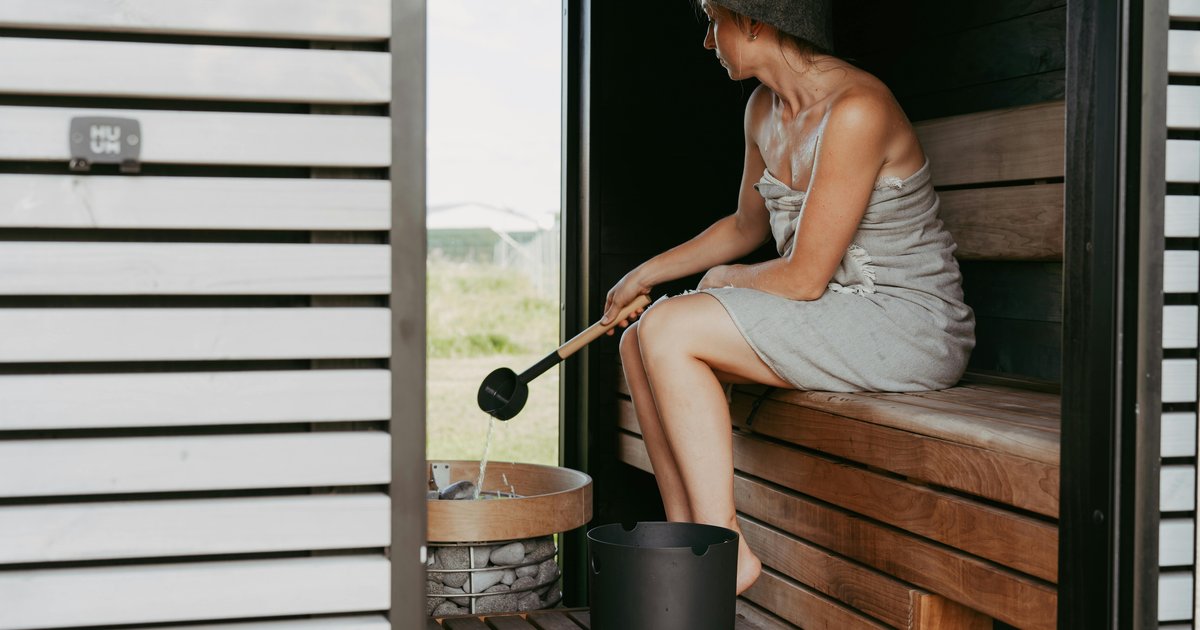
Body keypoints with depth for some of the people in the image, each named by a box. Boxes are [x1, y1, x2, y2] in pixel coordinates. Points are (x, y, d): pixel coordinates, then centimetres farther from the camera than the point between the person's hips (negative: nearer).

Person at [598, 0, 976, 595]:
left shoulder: (856, 110, -22)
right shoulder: (764, 109, 7)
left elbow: (804, 278, -21)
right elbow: (747, 226, 24)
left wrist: (724, 279, -2)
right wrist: (646, 274, 22)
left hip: (909, 329, -9)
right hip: (835, 319, 9)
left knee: (668, 329, -21)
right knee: (639, 342, 1)